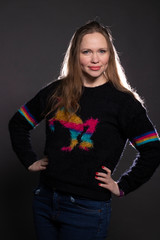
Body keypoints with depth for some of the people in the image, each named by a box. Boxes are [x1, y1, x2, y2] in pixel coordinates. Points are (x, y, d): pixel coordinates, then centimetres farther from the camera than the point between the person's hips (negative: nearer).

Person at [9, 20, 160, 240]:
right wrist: (30, 161, 8)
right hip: (45, 200, 4)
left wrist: (122, 187, -7)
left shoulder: (123, 102, -7)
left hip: (87, 208, -4)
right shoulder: (56, 92, 4)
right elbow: (18, 123, 16)